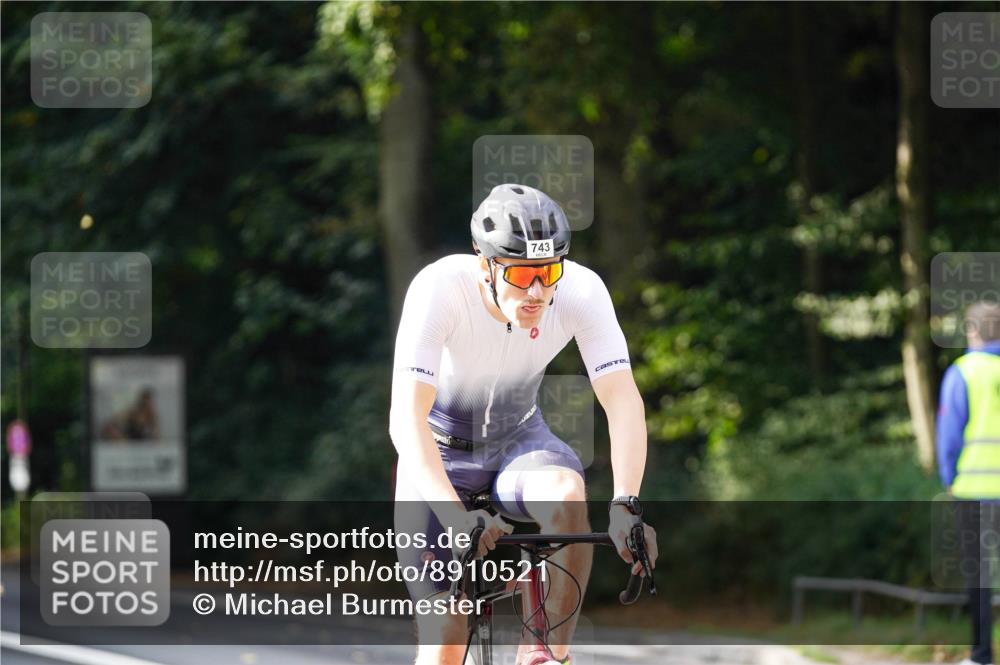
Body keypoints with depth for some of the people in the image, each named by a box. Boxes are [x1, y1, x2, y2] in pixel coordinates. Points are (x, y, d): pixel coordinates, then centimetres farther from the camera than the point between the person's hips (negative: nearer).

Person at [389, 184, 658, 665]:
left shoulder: (581, 290, -24)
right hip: (440, 450, -2)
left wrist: (625, 504, -44)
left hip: (519, 439, 2)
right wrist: (456, 514, -51)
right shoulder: (440, 287, -31)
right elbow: (406, 418, -38)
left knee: (567, 495, -34)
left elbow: (622, 400, -28)